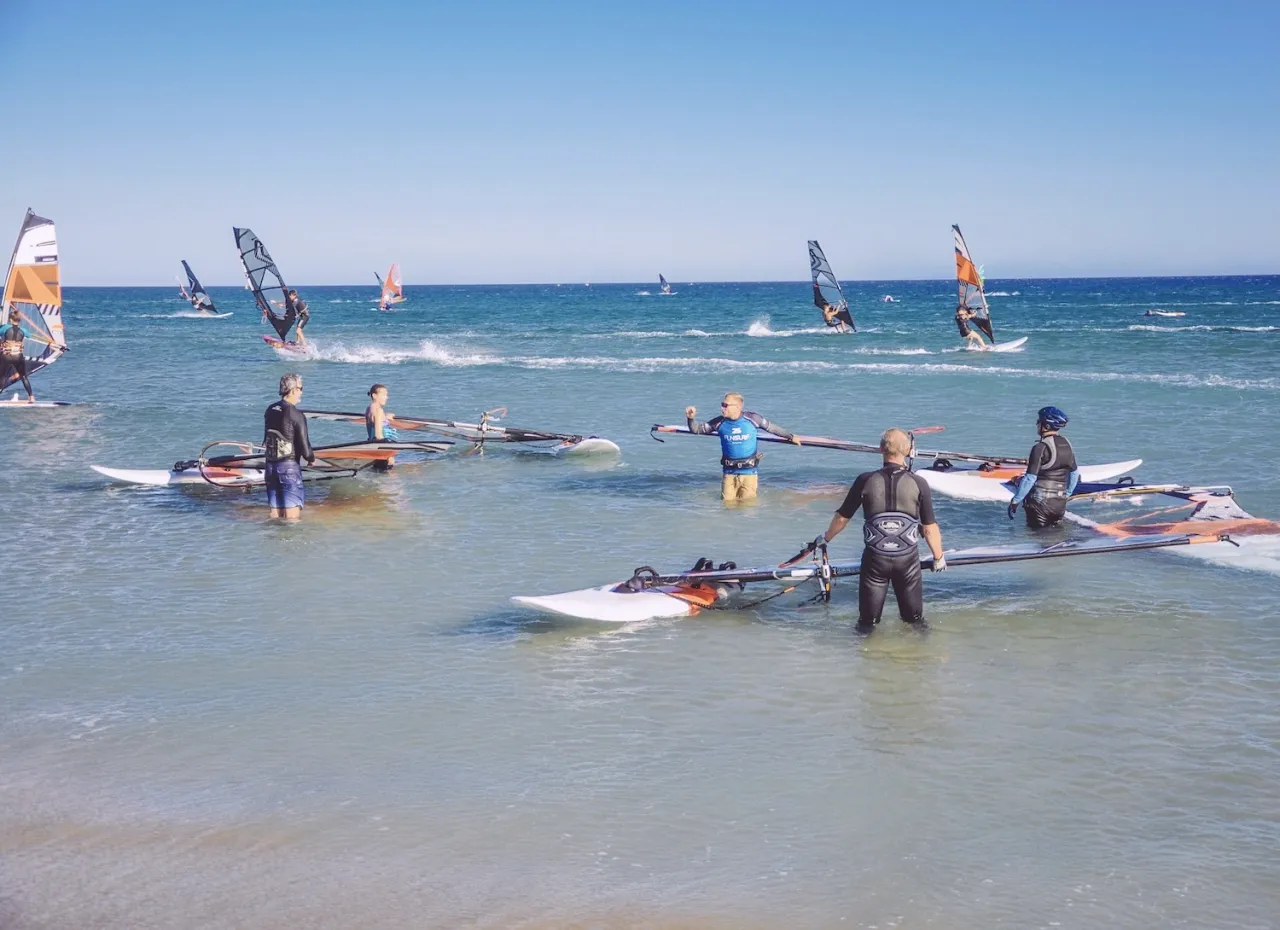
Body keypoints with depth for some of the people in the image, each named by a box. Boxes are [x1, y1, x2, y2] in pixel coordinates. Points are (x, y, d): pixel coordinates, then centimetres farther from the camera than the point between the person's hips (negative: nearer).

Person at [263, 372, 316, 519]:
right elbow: (304, 446, -14)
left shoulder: (270, 411, 7)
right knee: (292, 515, -3)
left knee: (275, 513, 12)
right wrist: (312, 459, 6)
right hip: (289, 465, -7)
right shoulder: (296, 415, -14)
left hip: (270, 464, 7)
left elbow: (266, 439, 12)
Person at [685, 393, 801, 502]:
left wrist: (791, 436, 15)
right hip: (730, 473, 2)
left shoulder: (752, 419, -9)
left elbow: (772, 428, 5)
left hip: (749, 473, -2)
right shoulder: (719, 422, -4)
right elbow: (697, 429, 2)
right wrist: (691, 418, -17)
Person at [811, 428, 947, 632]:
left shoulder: (865, 481, -8)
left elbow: (842, 517, 3)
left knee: (867, 620, 12)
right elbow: (930, 527, -3)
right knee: (914, 618, 14)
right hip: (908, 558, 0)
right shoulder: (918, 483, -9)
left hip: (875, 558, 0)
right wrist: (939, 557, 12)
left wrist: (825, 539, 22)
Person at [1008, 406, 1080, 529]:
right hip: (1060, 504, 6)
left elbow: (1030, 478, -17)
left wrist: (1015, 501, -10)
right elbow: (1074, 473, 19)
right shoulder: (1066, 445, 8)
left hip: (1040, 502, -6)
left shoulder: (1040, 448, -14)